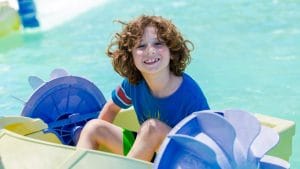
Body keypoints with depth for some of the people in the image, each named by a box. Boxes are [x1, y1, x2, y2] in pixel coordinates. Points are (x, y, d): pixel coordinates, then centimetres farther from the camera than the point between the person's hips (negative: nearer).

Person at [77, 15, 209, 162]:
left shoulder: (190, 94, -25)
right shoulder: (133, 84, -9)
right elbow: (112, 108, 11)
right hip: (145, 153, 6)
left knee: (153, 127, -32)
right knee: (93, 126, 0)